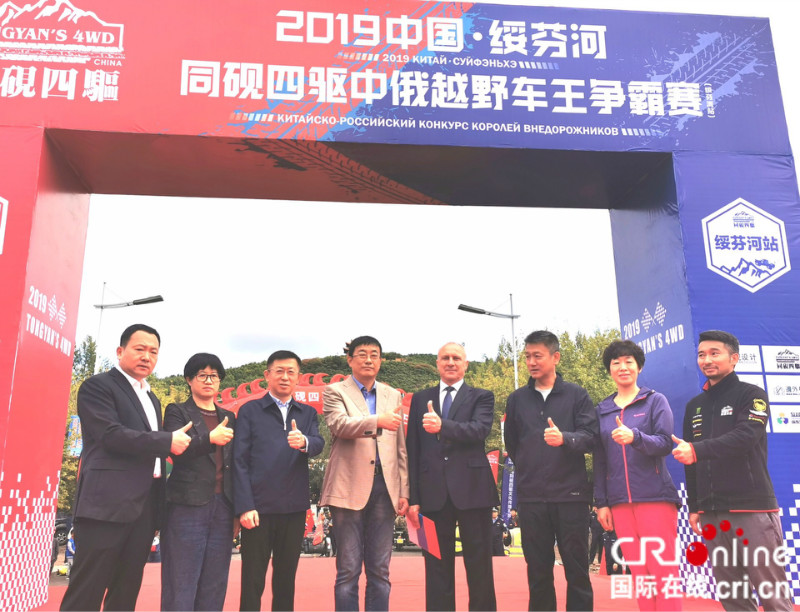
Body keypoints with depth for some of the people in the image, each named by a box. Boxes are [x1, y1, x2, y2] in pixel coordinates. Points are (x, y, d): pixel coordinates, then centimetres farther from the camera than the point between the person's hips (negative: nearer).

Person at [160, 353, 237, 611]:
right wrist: (210, 438, -24)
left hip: (222, 509, 5)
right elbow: (176, 450, -12)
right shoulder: (177, 412, 4)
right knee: (180, 588, -3)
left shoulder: (229, 418, 17)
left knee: (214, 589, 7)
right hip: (187, 508, -4)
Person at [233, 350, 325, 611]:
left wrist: (304, 441, -31)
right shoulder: (250, 411, 2)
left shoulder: (308, 413, 11)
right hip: (259, 508, -3)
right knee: (252, 581, 4)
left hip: (294, 509, 3)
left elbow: (318, 445, -8)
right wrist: (245, 506, -12)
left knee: (286, 579, 13)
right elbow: (240, 461, -4)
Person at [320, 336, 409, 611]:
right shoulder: (335, 391, 4)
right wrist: (377, 421, -32)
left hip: (384, 488, 4)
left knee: (380, 570, 9)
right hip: (350, 488, -4)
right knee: (348, 570, 1)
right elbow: (339, 424, -17)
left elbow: (400, 448, 15)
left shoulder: (392, 395, 16)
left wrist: (404, 491, 9)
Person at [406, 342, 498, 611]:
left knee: (479, 566, 5)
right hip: (433, 494, 2)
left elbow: (480, 429, -13)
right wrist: (413, 498, 2)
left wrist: (442, 426, -30)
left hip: (472, 490, -2)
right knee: (437, 567, 8)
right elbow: (413, 450, 9)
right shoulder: (420, 399, 13)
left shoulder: (482, 397, 7)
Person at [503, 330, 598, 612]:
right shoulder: (517, 399, 8)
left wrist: (564, 438, -25)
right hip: (531, 497, 2)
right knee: (538, 570, 9)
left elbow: (590, 437, -7)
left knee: (577, 569, 5)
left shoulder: (577, 395, 2)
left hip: (571, 494, -2)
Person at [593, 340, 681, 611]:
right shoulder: (602, 409, 11)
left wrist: (635, 437, -29)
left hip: (656, 497, -3)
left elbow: (665, 444, -10)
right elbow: (599, 460, 13)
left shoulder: (656, 400, 2)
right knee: (639, 571, 6)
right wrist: (601, 502, 8)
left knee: (663, 569, -4)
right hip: (620, 502, 3)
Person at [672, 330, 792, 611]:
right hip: (712, 513, 5)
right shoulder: (694, 406, 16)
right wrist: (694, 506, 13)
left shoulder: (752, 395, 0)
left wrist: (697, 450, -32)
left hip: (752, 507, -5)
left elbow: (745, 437, -18)